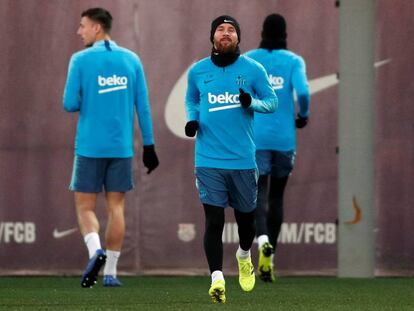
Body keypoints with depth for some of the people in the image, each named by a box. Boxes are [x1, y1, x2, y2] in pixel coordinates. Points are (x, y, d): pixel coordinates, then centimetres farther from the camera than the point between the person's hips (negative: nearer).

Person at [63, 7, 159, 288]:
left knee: (85, 206, 5)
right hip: (122, 147, 3)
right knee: (116, 207, 8)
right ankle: (110, 272, 5)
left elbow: (70, 105, -7)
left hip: (90, 146, -3)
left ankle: (95, 251, -21)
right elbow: (143, 106, 6)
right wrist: (149, 146, 10)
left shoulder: (81, 60, -5)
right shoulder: (131, 59, 6)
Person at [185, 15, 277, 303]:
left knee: (246, 217, 12)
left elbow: (272, 101, 5)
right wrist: (192, 119, 1)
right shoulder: (197, 71, 5)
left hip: (243, 159, 0)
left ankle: (244, 256, 43)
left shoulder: (253, 69, 0)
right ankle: (217, 277, -12)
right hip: (209, 159, 0)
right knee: (213, 219, -11)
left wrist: (252, 103, -16)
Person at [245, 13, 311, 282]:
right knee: (277, 196, 12)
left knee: (259, 193, -4)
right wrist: (304, 116, 3)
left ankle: (263, 239, -33)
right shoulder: (294, 61, 0)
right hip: (284, 138, 0)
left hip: (255, 137, 0)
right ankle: (270, 254, 12)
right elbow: (303, 91, -15)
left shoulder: (248, 60, 3)